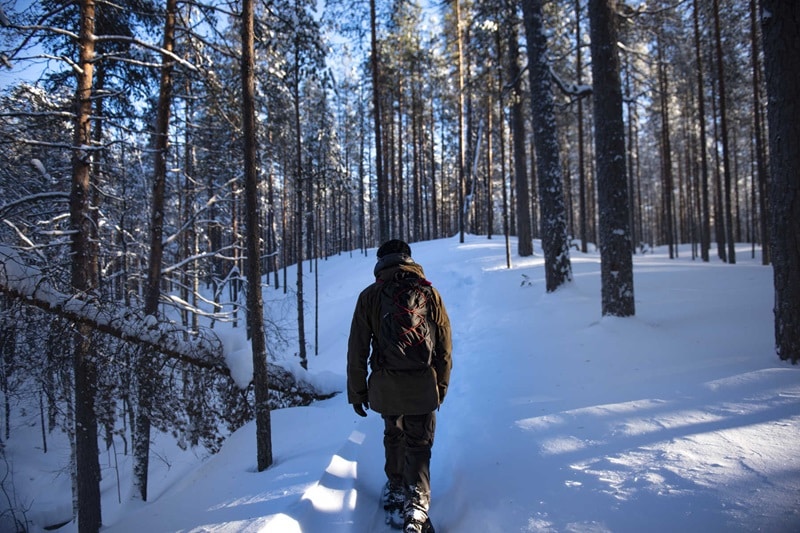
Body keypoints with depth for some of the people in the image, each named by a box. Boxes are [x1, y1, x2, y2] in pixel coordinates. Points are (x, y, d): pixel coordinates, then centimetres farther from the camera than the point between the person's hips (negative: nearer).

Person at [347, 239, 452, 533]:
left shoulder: (369, 296, -2)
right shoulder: (430, 293, 0)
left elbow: (357, 349, -1)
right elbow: (445, 347, 3)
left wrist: (357, 392, 8)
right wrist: (441, 386, 13)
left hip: (385, 385, 1)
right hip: (423, 385, -1)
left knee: (393, 435, 24)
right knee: (419, 443, 11)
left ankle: (396, 489, 38)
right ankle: (416, 502, -3)